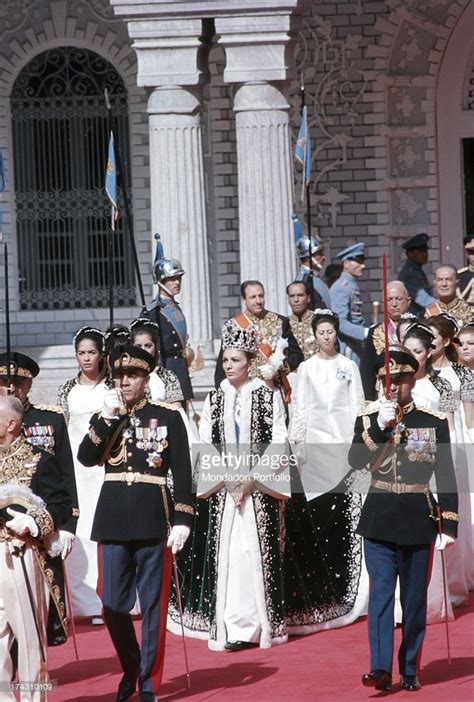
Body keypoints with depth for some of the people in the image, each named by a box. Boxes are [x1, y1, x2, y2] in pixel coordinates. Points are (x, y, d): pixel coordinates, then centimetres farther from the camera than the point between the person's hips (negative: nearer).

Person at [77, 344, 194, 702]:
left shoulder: (168, 417, 2)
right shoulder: (103, 418, 12)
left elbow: (182, 473, -2)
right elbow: (86, 458, -5)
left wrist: (182, 521, -9)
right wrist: (107, 417, -11)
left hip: (153, 521, -3)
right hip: (113, 521, 3)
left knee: (153, 604, 2)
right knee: (113, 605, 5)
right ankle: (130, 669, 27)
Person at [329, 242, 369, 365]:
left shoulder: (354, 286, 16)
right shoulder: (341, 288, -14)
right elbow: (340, 323, -23)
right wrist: (366, 333, -30)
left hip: (358, 345, 9)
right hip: (347, 349, -9)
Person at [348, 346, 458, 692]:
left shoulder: (435, 423, 0)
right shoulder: (368, 420, 4)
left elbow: (447, 477, 0)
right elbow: (356, 461, -11)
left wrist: (449, 526, -5)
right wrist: (380, 427, -21)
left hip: (418, 522, 0)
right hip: (379, 521, 0)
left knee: (415, 599, 6)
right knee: (381, 592, -8)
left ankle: (410, 670, 17)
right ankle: (381, 668, -12)